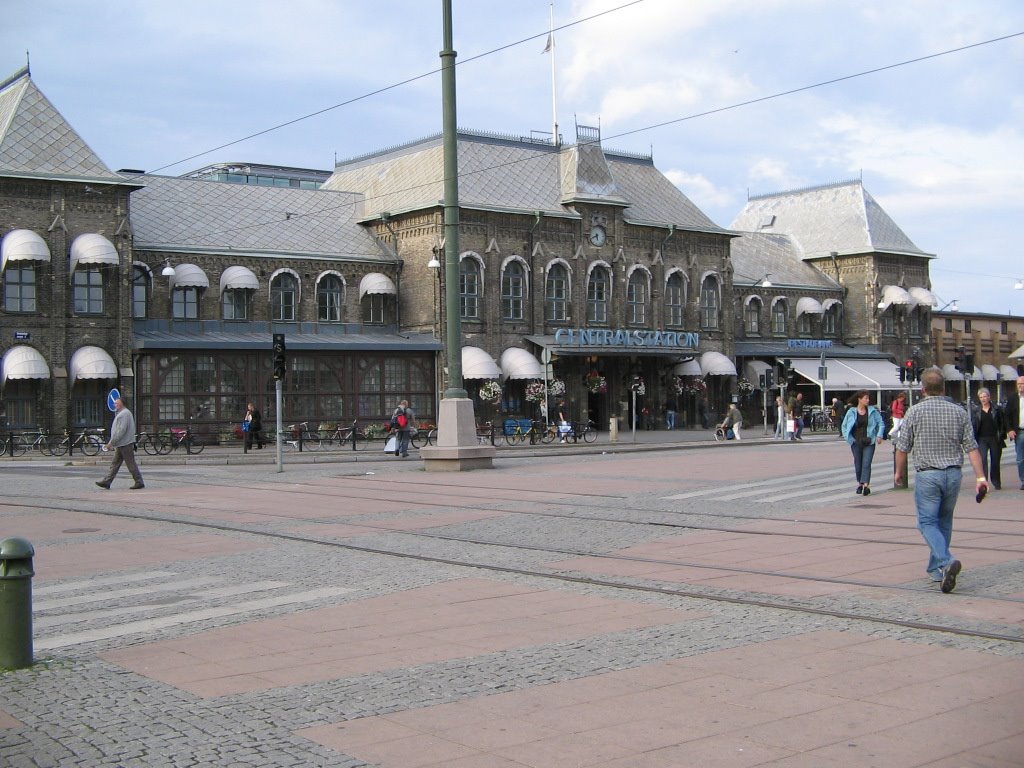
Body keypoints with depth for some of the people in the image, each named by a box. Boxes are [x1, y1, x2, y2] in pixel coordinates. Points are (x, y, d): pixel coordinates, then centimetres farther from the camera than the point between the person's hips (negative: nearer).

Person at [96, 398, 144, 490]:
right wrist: (112, 443, 20)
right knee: (115, 463, 9)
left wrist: (111, 443, -21)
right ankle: (107, 481, 9)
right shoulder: (121, 414, 19)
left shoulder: (124, 414, -16)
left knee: (131, 464, -6)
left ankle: (139, 482, -1)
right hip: (121, 444, 11)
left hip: (125, 444, -11)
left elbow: (121, 431, -23)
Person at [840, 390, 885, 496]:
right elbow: (844, 426, 8)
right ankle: (859, 484, 25)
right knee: (858, 464, 8)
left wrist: (879, 435, -4)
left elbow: (881, 423, 8)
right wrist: (849, 439, -1)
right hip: (856, 443, 1)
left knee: (866, 464, -11)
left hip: (869, 442, -1)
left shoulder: (873, 411, 1)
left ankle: (866, 485, -16)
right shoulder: (851, 412, 0)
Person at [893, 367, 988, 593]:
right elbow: (972, 447, -1)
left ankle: (946, 562, -24)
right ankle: (936, 569, 23)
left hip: (927, 475, -4)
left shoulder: (915, 411, -6)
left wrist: (899, 471, 14)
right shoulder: (959, 411, 2)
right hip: (953, 474, 4)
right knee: (944, 522, 17)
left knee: (927, 522, -1)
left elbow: (902, 447, -2)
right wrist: (981, 477, 0)